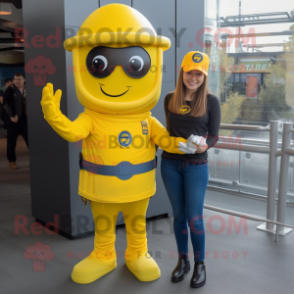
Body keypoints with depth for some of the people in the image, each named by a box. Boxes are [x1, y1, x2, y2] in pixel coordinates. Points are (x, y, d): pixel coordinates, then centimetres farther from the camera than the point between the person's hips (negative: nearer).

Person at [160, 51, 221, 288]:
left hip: (196, 165, -3)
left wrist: (204, 145, -25)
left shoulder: (211, 101, -5)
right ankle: (183, 260, 29)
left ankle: (200, 264, 22)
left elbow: (214, 135, -6)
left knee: (194, 218, 1)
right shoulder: (170, 99, 3)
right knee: (179, 215, 12)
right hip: (170, 163, 3)